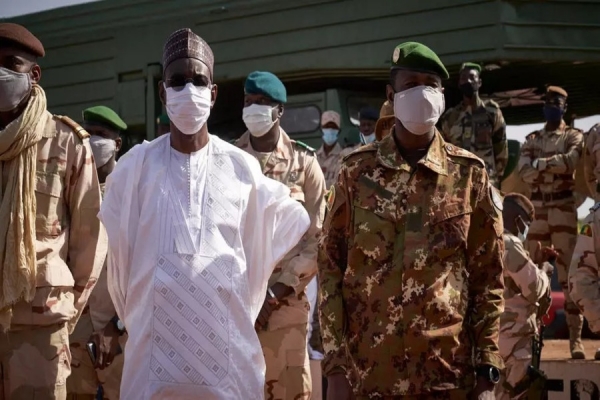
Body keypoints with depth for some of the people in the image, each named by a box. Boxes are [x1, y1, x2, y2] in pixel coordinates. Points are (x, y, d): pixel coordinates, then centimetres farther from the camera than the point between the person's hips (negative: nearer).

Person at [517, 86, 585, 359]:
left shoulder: (573, 136, 8)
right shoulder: (532, 139, 15)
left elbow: (572, 160, -15)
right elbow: (523, 171, -3)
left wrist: (539, 164, -8)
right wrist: (556, 167, -12)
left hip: (563, 208, -3)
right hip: (537, 208, 3)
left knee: (569, 274, -7)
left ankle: (576, 339, -8)